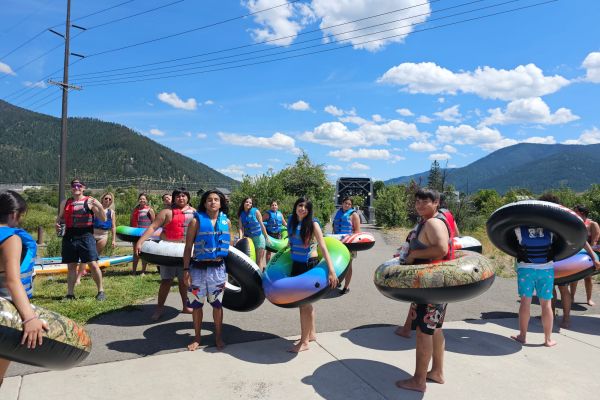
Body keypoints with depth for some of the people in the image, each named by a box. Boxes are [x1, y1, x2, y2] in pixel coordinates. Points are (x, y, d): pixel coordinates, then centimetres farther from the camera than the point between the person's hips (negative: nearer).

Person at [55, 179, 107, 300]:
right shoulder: (65, 203, 13)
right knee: (71, 266, 9)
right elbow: (60, 217, 26)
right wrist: (57, 224, 4)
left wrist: (100, 207, -20)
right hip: (69, 237, 4)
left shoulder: (90, 201, 1)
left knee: (93, 264, -7)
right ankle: (70, 294, 18)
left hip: (86, 237, -4)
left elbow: (103, 219, -3)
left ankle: (101, 291, 4)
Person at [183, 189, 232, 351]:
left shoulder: (226, 222, 3)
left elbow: (229, 247, 9)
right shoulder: (197, 220, -5)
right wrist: (186, 270, -9)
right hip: (198, 268, -1)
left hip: (218, 268, 2)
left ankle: (218, 336, 28)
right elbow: (188, 247, -3)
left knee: (217, 304, 12)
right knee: (196, 304, 10)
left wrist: (227, 271, 9)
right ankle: (197, 336, 28)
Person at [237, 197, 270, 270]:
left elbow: (261, 224, -6)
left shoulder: (256, 211, -8)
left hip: (258, 237, -3)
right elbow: (241, 227, -7)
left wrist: (266, 237, -5)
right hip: (248, 238, 3)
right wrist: (241, 238, -22)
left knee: (259, 259, 0)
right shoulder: (241, 214, 0)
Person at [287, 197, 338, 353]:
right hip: (296, 265, 6)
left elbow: (323, 248, -21)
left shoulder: (312, 224, -15)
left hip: (310, 265, -6)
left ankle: (304, 342, 12)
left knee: (304, 302, 0)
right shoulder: (291, 220, 2)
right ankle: (311, 334, 34)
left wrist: (332, 271, -29)